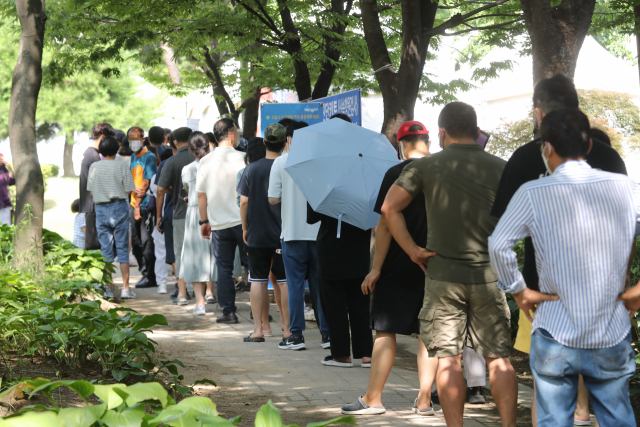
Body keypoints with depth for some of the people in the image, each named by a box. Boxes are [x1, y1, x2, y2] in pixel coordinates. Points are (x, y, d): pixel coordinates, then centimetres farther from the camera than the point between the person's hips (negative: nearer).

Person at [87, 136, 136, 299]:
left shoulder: (94, 167, 1)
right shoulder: (120, 166, -7)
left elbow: (91, 192, 5)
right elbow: (129, 190, -6)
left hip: (101, 209, 2)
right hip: (119, 207, -2)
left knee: (105, 249, 7)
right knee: (122, 248, 2)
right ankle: (125, 288, 1)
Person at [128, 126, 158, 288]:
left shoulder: (149, 157, -8)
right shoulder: (131, 157, 14)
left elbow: (146, 183, -11)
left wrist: (138, 204, -12)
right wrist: (135, 189, -8)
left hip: (146, 204, -7)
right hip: (133, 204, 7)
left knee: (146, 241, -6)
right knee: (136, 241, 9)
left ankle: (150, 277, 0)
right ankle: (145, 273, 19)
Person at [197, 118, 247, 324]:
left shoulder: (206, 162, 2)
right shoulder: (242, 158, -8)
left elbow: (201, 194, 7)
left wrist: (204, 221, 15)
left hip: (219, 224, 2)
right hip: (243, 220, -2)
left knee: (224, 268, 7)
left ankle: (228, 312, 4)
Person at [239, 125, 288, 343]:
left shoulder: (251, 169, -2)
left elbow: (244, 202, -1)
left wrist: (245, 228, 10)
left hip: (257, 235, 1)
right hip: (283, 235, -1)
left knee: (258, 281, 7)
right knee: (284, 282, 4)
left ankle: (257, 330, 8)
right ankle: (288, 329, 6)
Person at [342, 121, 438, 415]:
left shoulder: (396, 174, -9)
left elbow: (385, 225, -11)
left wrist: (376, 268, -7)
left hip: (398, 267, -4)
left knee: (385, 331, 2)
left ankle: (372, 399, 4)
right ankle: (424, 399, 9)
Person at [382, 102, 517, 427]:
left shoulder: (426, 166, 0)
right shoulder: (499, 168, 0)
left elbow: (390, 207, -4)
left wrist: (411, 249, 0)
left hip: (442, 275, -1)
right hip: (489, 275, 1)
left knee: (448, 359, 3)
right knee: (499, 358, 7)